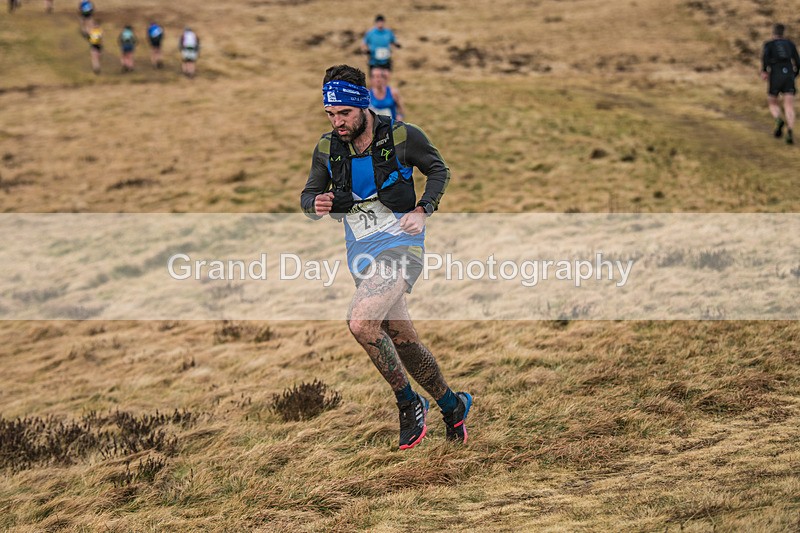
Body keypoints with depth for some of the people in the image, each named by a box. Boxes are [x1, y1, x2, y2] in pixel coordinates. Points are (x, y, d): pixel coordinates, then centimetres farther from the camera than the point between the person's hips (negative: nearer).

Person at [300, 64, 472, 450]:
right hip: (362, 254, 5)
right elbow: (308, 196, 9)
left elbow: (439, 171, 4)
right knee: (403, 342, 10)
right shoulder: (327, 148, 0)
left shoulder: (402, 136, -11)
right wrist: (317, 205, -15)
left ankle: (409, 404, -8)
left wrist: (422, 212, -11)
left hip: (401, 245, -5)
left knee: (360, 322, -26)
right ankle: (452, 406, 32)